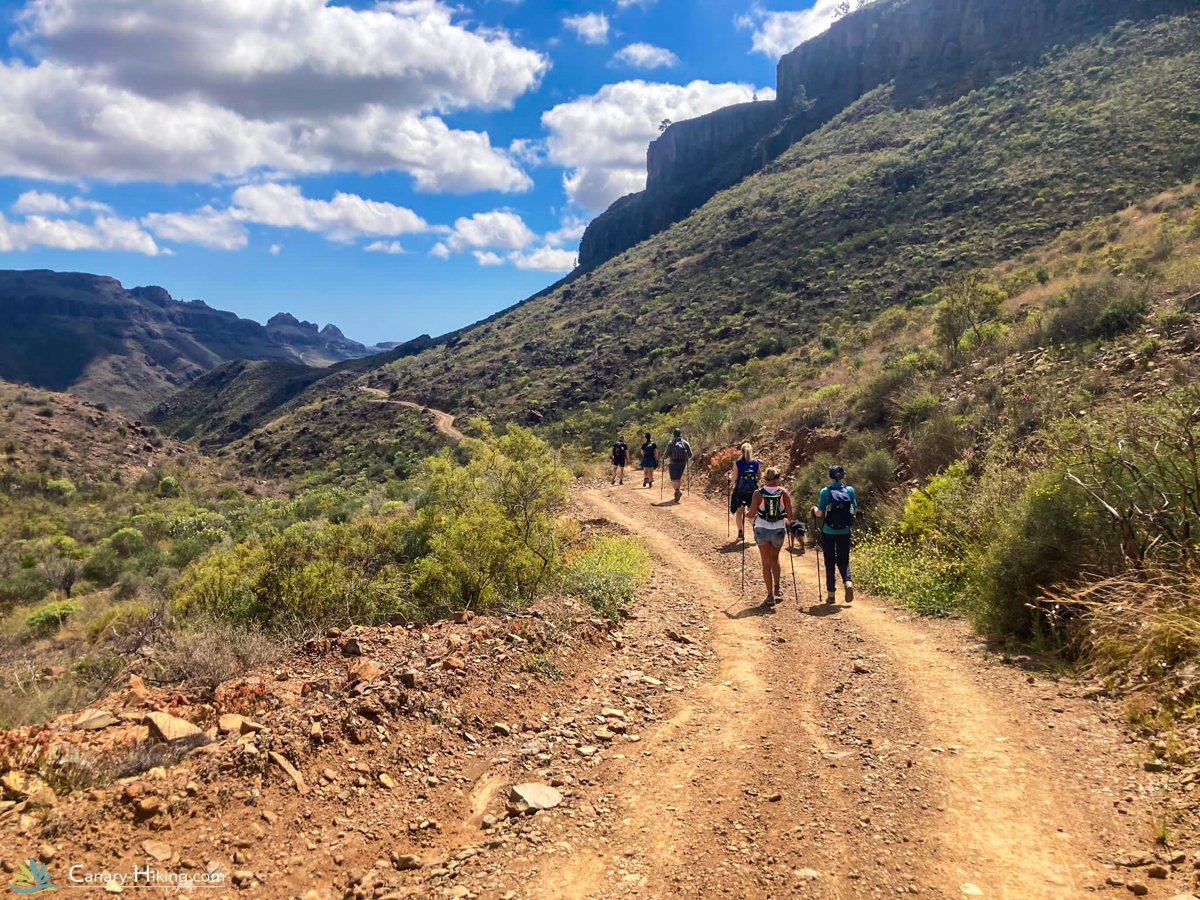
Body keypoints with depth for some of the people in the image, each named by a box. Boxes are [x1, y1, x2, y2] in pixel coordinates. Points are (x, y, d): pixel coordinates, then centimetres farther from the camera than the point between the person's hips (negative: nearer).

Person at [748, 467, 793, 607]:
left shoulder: (758, 493, -9)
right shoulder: (784, 494, -6)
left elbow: (752, 514, -10)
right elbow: (790, 516, -6)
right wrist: (787, 522, 16)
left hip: (762, 530, -1)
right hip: (779, 530, 1)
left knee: (766, 563, 8)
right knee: (775, 559, 25)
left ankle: (770, 595, 9)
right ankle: (778, 588, 17)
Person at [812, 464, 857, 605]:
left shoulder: (825, 492, -10)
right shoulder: (850, 490, -4)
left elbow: (819, 513, -10)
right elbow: (855, 511, 2)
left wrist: (815, 508, 12)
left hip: (828, 532, -1)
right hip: (844, 532, 1)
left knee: (830, 563, 9)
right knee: (843, 561, 12)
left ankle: (831, 594, 12)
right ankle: (847, 582, -15)